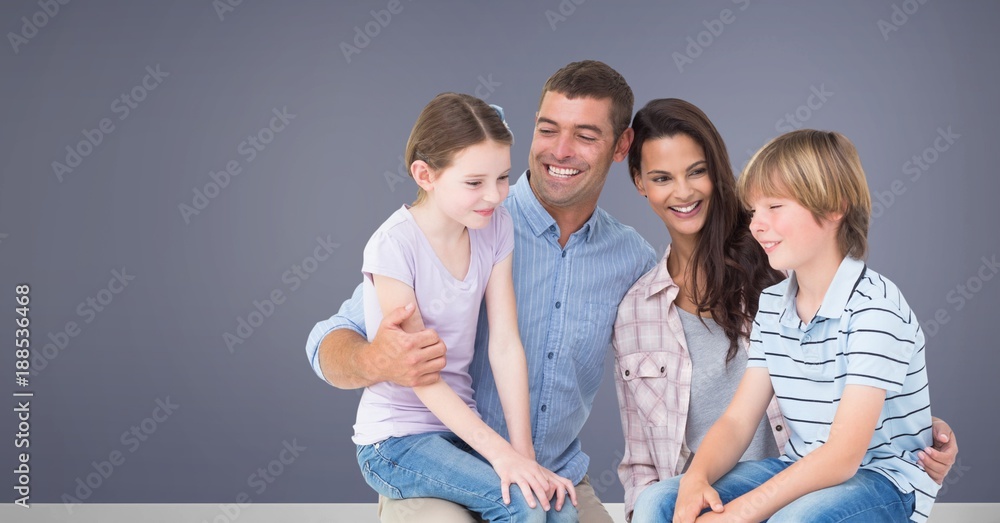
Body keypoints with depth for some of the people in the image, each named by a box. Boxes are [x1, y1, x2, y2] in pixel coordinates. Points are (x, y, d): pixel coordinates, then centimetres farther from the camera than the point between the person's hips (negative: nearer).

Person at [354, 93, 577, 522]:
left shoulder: (495, 227, -2)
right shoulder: (394, 246, -19)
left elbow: (505, 345, -6)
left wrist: (524, 453, -12)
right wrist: (500, 453, -24)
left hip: (460, 425, 5)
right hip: (395, 439, -5)